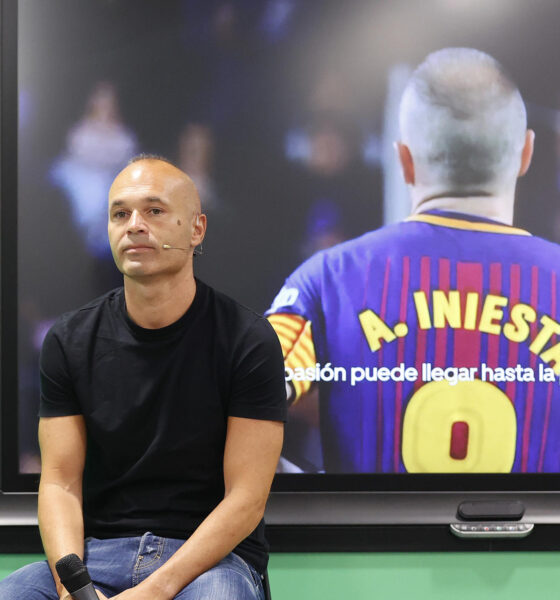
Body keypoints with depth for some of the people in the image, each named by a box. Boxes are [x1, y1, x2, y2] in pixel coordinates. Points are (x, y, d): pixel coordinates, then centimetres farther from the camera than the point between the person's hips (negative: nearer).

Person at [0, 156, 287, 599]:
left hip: (212, 556, -3)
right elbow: (60, 482, 3)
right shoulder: (70, 341, 6)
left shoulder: (248, 341, -5)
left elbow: (246, 497, -9)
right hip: (96, 550, 4)